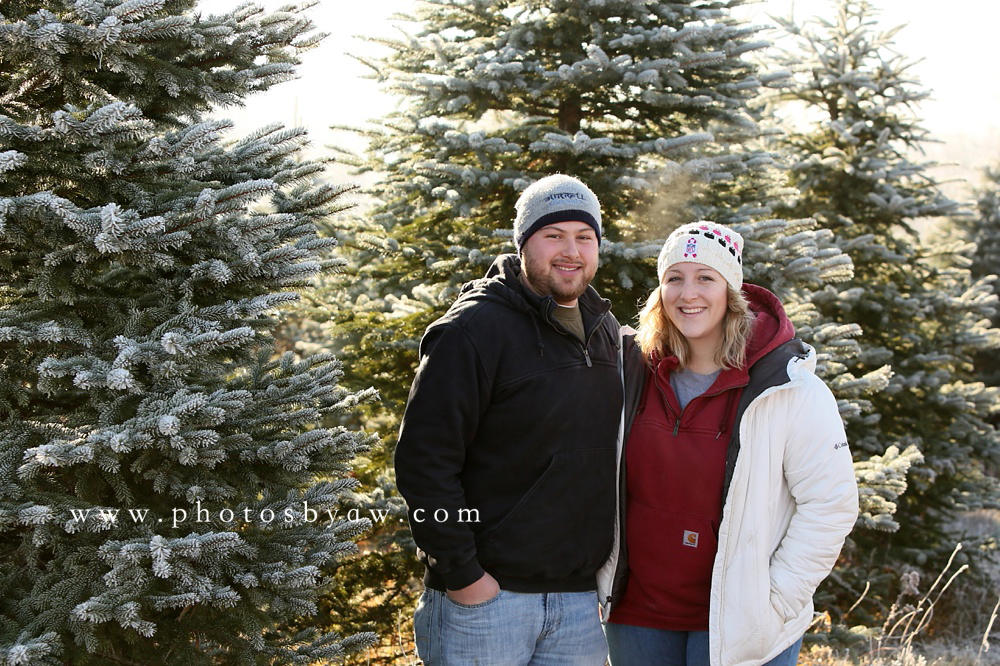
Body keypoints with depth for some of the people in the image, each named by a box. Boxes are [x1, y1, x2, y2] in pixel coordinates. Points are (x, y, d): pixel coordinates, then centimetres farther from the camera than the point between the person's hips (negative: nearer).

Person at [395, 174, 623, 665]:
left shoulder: (606, 332, 11)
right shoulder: (477, 328, -12)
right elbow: (423, 460, -15)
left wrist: (608, 566, 14)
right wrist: (461, 573, -16)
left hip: (579, 598, 6)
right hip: (487, 591, -6)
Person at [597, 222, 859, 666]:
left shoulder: (788, 389, -11)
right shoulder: (633, 370, 1)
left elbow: (831, 504, -10)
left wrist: (775, 600, -11)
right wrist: (605, 574, 10)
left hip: (738, 627, -4)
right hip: (636, 615, 4)